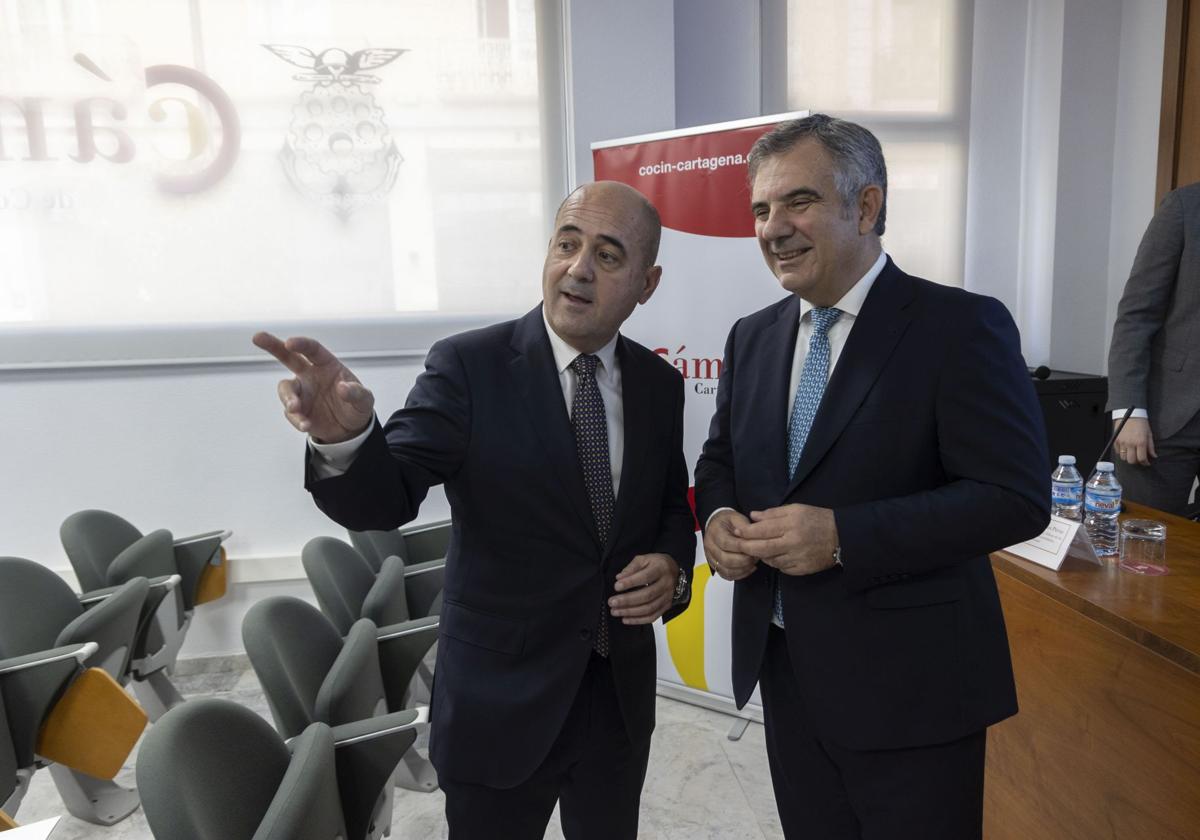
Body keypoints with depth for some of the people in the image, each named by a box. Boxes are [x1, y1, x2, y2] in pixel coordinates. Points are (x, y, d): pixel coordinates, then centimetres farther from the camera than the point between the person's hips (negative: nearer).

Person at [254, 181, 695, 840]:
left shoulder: (658, 384, -1)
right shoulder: (469, 367, -14)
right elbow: (385, 499, -23)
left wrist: (673, 566, -11)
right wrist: (345, 437, -44)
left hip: (621, 693, 4)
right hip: (500, 702, -3)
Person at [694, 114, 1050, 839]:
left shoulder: (962, 327, -13)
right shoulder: (753, 337, 7)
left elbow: (1017, 498, -18)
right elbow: (720, 458, 16)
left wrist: (841, 536, -25)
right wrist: (718, 517, -8)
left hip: (908, 684, -5)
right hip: (784, 667, 6)